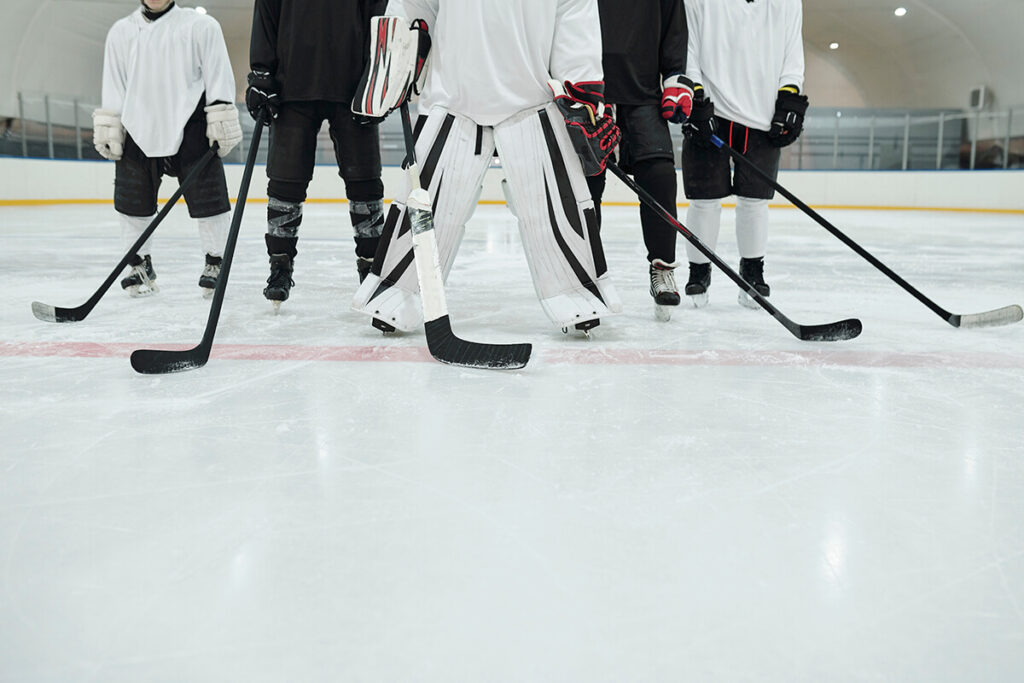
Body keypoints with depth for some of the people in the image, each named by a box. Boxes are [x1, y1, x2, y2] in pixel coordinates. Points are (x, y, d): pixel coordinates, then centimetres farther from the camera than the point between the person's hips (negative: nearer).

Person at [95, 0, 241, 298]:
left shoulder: (201, 26, 2)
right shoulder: (121, 32, 14)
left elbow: (219, 76, -2)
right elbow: (113, 87, 14)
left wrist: (221, 124, -9)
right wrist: (108, 128, 7)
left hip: (191, 130, -3)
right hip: (138, 131, 4)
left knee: (207, 199, -3)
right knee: (131, 200, 4)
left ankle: (215, 262, 14)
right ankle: (141, 264, 20)